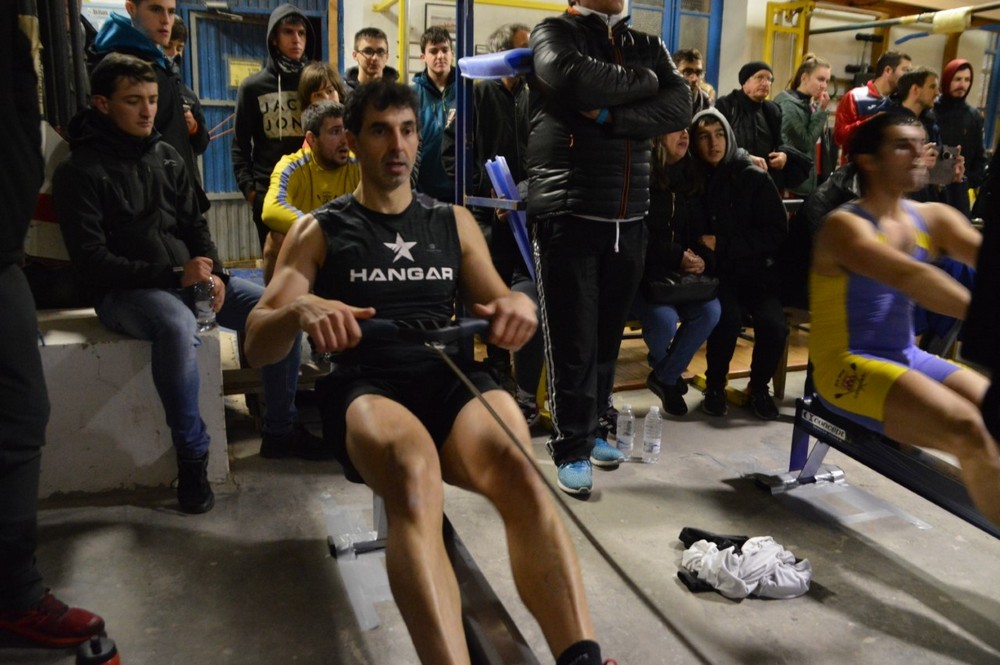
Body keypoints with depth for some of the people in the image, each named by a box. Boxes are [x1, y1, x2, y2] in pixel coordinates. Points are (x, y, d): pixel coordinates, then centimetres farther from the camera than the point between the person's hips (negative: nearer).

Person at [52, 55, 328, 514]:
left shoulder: (165, 156, 11)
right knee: (178, 325, -39)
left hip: (186, 277, 6)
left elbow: (195, 225, 12)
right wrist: (172, 275, -23)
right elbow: (92, 260, -13)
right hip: (124, 291, -6)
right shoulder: (80, 172, -6)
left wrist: (214, 274, -8)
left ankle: (280, 431, 2)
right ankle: (191, 456, -22)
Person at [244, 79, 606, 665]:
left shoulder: (454, 221, 22)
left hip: (451, 378, 2)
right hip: (365, 390, -2)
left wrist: (519, 305, -7)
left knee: (517, 465, -35)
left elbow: (497, 306, 19)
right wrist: (301, 311, -19)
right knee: (413, 470, -39)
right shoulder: (320, 231, 14)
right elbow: (258, 344, 5)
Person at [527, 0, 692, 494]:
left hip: (629, 216, 5)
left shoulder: (647, 45, 15)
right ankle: (572, 447, 11)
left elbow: (679, 109, -3)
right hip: (568, 212, -4)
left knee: (608, 332, 11)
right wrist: (643, 81, -6)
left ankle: (594, 426, 28)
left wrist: (608, 115, -16)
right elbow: (573, 79, -21)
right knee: (572, 336, 0)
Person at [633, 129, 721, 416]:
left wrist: (702, 259, -9)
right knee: (665, 319, -29)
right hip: (643, 273, -6)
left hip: (682, 274, 6)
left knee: (710, 311, -21)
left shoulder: (689, 180, 12)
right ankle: (661, 367, 11)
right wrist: (678, 257, -15)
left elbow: (700, 231, 13)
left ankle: (665, 377, 2)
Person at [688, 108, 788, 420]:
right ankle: (715, 385, -3)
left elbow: (777, 233, -4)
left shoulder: (754, 178, -3)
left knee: (774, 324, -25)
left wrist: (723, 244, -13)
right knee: (728, 316, -31)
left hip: (756, 271, 1)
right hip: (715, 272, 0)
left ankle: (759, 387, 5)